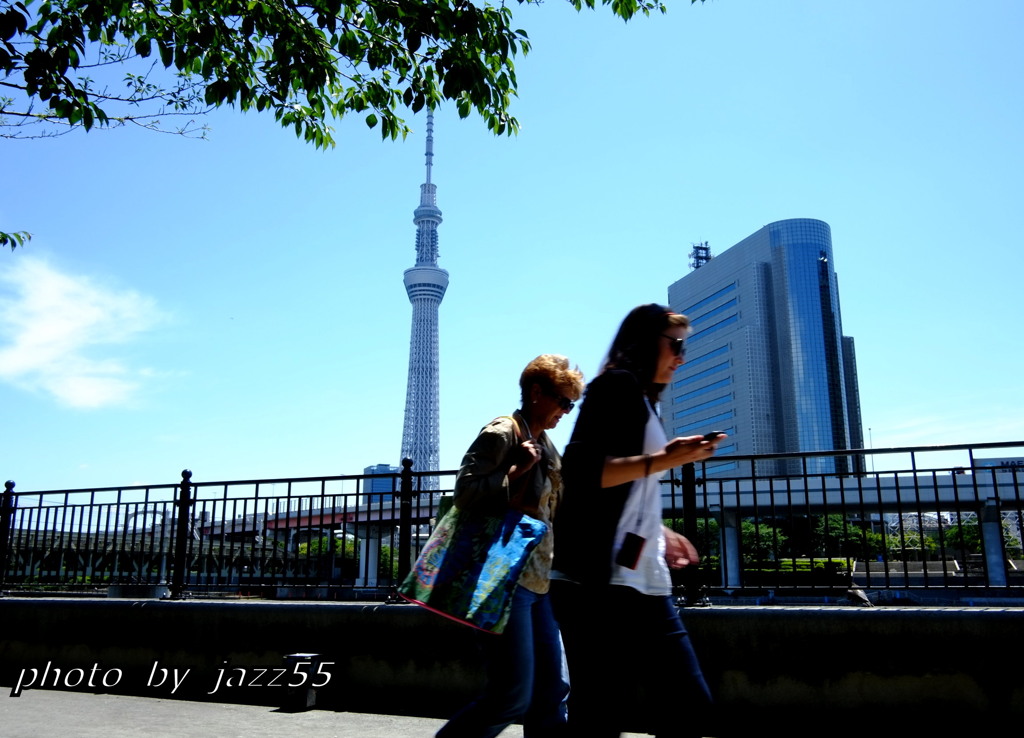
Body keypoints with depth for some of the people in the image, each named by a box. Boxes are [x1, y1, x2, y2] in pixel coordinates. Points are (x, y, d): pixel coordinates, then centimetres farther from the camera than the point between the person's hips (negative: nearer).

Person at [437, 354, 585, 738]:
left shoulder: (544, 446, 17)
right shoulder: (502, 434, -9)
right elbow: (465, 494, -18)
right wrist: (517, 471, -18)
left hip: (538, 581, 9)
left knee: (552, 691, 8)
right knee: (512, 696, -7)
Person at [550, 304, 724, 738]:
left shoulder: (640, 399, 23)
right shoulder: (618, 384, -5)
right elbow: (580, 473, -18)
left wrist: (660, 532, 22)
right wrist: (663, 460, -19)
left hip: (642, 581, 10)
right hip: (600, 582, -10)